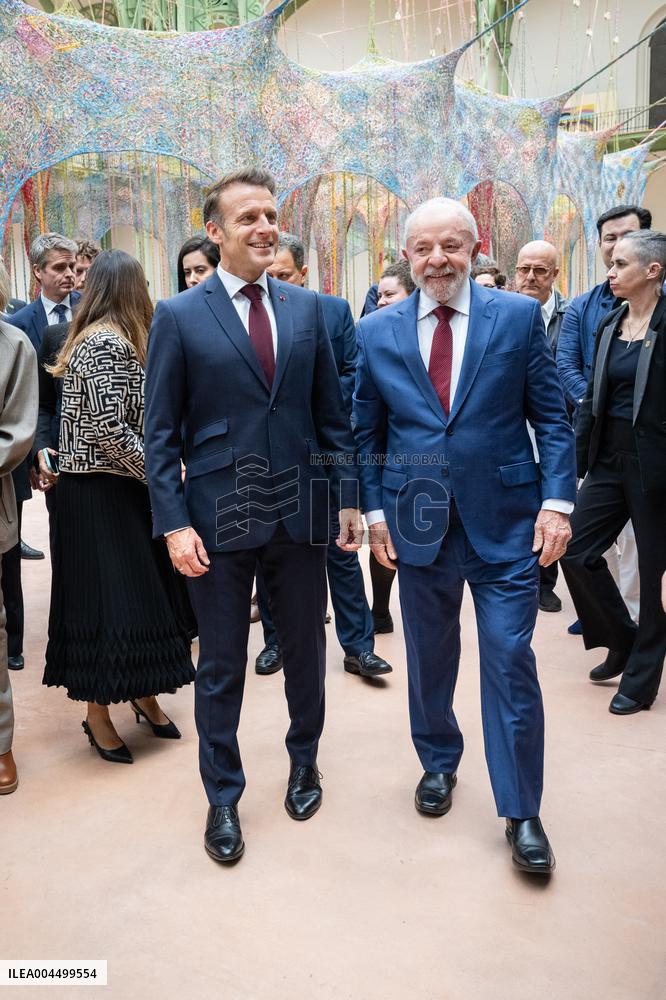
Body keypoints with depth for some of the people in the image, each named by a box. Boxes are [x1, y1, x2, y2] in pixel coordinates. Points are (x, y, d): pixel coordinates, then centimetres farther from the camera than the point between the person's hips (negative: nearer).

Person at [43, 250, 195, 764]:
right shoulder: (108, 343, -16)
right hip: (102, 494, -9)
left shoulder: (98, 338, 15)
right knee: (108, 598, -1)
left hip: (118, 489, 9)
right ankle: (98, 714, 13)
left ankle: (143, 694, 27)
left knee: (137, 591, 14)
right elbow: (110, 428, -24)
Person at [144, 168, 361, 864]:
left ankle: (303, 761, 41)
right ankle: (222, 795, 30)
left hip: (301, 513, 3)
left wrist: (348, 495, 2)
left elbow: (331, 412, 8)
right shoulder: (178, 316, -3)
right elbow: (160, 434, -3)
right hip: (219, 516, -2)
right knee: (221, 666, 9)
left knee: (305, 649, 17)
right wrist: (174, 524, -11)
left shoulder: (307, 307, 6)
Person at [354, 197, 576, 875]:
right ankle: (438, 763, 40)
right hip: (419, 521, 2)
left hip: (505, 520, -2)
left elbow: (551, 417, 0)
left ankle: (521, 811, 19)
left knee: (511, 662, 1)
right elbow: (366, 433, 8)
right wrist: (373, 511, 1)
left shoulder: (519, 316, -1)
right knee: (428, 656, 15)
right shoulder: (377, 332, 4)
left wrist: (557, 501, -9)